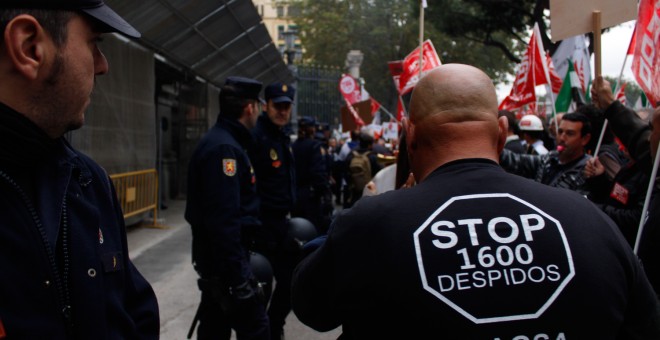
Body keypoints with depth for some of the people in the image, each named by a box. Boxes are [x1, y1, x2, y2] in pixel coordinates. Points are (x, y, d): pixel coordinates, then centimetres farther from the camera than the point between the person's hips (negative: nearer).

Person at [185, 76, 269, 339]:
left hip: (215, 259, 10)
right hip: (226, 261, -10)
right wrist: (239, 277, -26)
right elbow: (224, 221, -27)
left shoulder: (219, 141, 12)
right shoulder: (224, 148, -20)